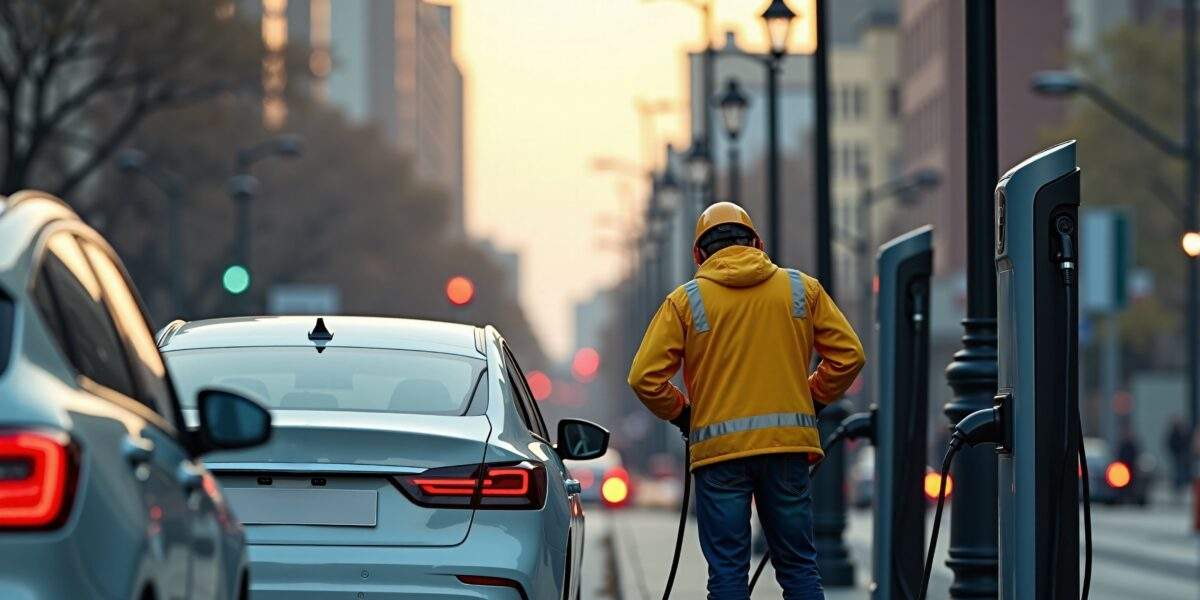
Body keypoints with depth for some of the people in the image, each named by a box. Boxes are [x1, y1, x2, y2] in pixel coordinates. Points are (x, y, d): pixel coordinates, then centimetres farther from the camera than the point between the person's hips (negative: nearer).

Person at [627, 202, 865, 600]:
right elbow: (848, 355, 6)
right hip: (788, 446, 2)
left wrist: (681, 414, 12)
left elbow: (644, 377, -4)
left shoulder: (686, 300, 1)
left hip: (718, 447, -2)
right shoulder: (802, 289, 7)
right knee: (799, 567, 9)